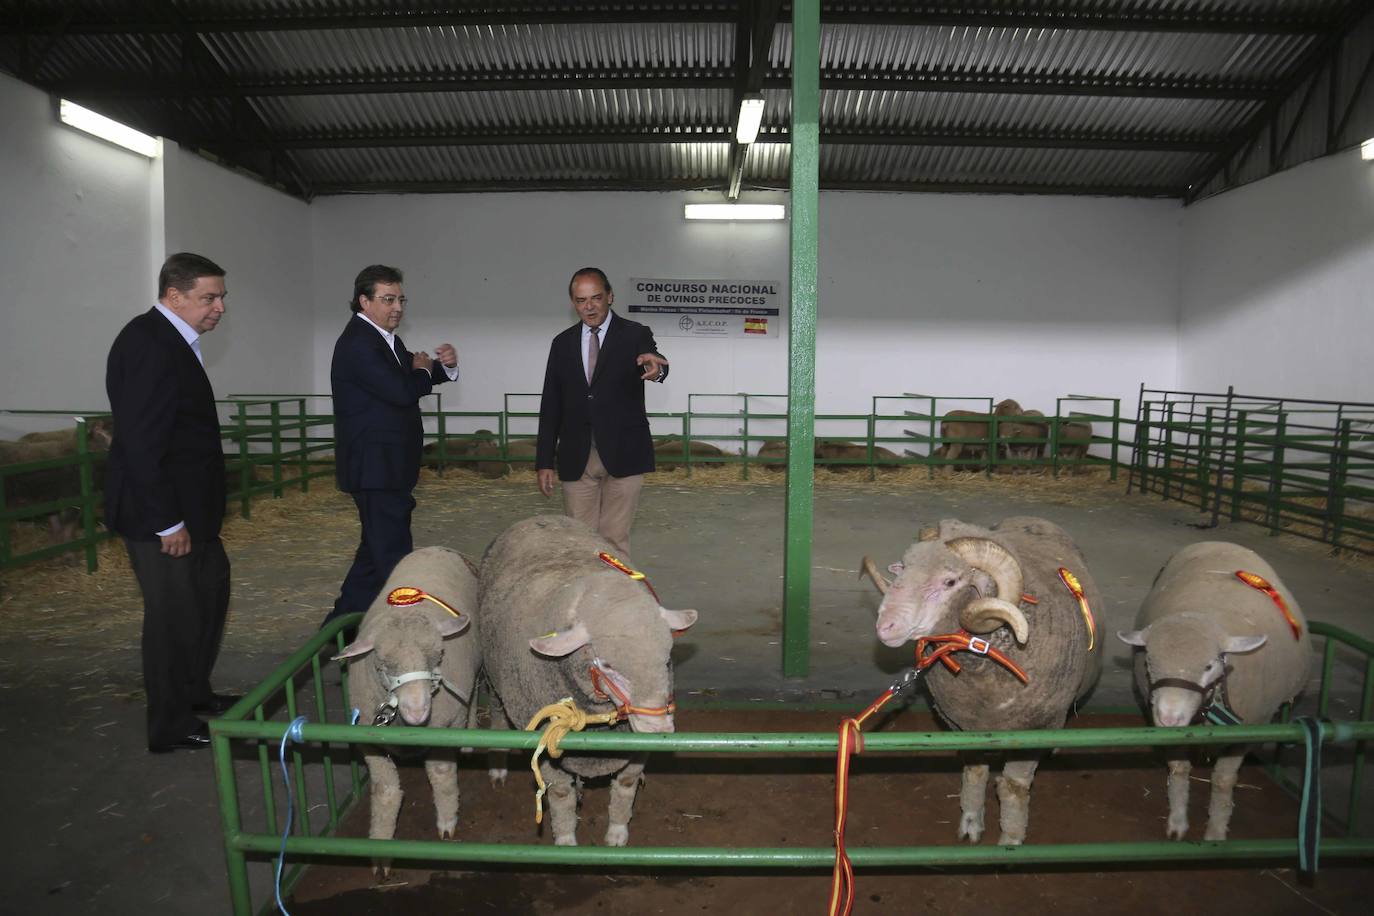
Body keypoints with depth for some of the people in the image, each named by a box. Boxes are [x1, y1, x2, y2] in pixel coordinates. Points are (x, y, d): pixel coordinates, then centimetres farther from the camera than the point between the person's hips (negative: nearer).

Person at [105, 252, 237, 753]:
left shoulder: (173, 340, 11)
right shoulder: (148, 343, -19)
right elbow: (140, 441, -24)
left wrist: (196, 513, 13)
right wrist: (167, 521, -22)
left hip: (188, 506, 10)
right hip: (160, 512, -10)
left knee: (210, 590, 21)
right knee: (173, 610, 1)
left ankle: (195, 692, 37)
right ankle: (171, 726, 18)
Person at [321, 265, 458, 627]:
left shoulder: (385, 338, 13)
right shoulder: (358, 343, -18)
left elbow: (420, 376, 15)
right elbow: (403, 391, -27)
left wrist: (445, 365, -6)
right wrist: (423, 369, -7)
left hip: (386, 466, 11)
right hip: (376, 467, -11)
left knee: (376, 550, 19)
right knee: (393, 556, -3)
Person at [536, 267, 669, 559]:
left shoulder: (635, 335, 1)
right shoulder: (562, 343, 10)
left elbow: (656, 364, -21)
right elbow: (550, 405, 10)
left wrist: (655, 366, -46)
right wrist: (544, 461, 6)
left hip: (622, 455, -3)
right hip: (576, 458, 3)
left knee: (615, 540, -2)